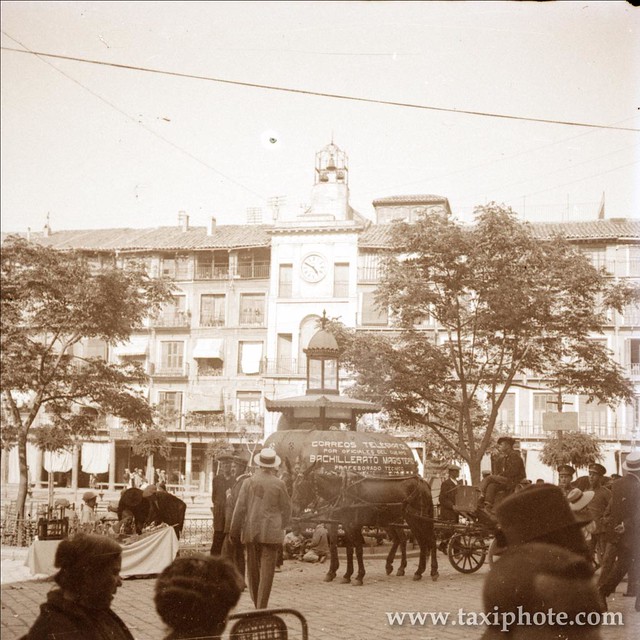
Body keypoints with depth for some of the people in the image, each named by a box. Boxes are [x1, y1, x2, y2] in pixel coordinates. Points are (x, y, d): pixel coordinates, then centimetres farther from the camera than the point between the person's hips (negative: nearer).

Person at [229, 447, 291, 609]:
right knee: (267, 570, 1)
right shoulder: (279, 484, -5)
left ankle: (257, 605, 25)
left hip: (251, 532, 2)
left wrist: (235, 530, 7)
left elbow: (240, 508, 0)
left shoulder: (248, 482, -1)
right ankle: (262, 607, -2)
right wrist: (281, 528, 17)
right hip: (271, 532, -2)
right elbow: (286, 509, 2)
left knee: (253, 569, 15)